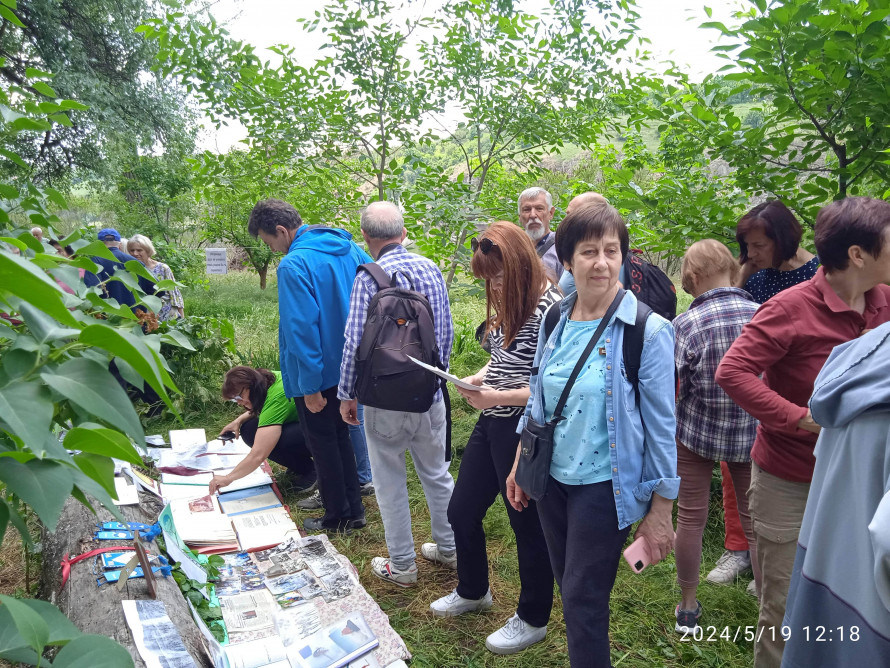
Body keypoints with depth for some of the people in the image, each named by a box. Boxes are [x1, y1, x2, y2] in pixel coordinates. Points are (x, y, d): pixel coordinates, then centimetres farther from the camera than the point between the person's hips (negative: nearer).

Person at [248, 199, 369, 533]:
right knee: (340, 436, 21)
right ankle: (353, 509, 31)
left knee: (323, 444, 10)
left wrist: (310, 386, -19)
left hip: (320, 372, -8)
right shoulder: (349, 247, 2)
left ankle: (338, 517, 23)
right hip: (351, 365, 8)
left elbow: (302, 327, -24)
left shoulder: (294, 265, -21)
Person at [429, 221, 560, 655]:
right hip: (491, 424, 9)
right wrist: (478, 377, 0)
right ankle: (472, 592, 46)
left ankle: (532, 620, 33)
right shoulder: (507, 303, 8)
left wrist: (497, 397, -23)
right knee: (461, 511, 20)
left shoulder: (549, 308, -20)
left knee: (528, 525, 9)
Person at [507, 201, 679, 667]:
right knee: (569, 590, 20)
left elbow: (661, 424, -12)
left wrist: (660, 512, -10)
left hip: (603, 486, -5)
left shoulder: (647, 331, -15)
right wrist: (520, 465, 13)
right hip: (552, 478, 5)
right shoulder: (555, 320, 0)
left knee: (583, 603, 5)